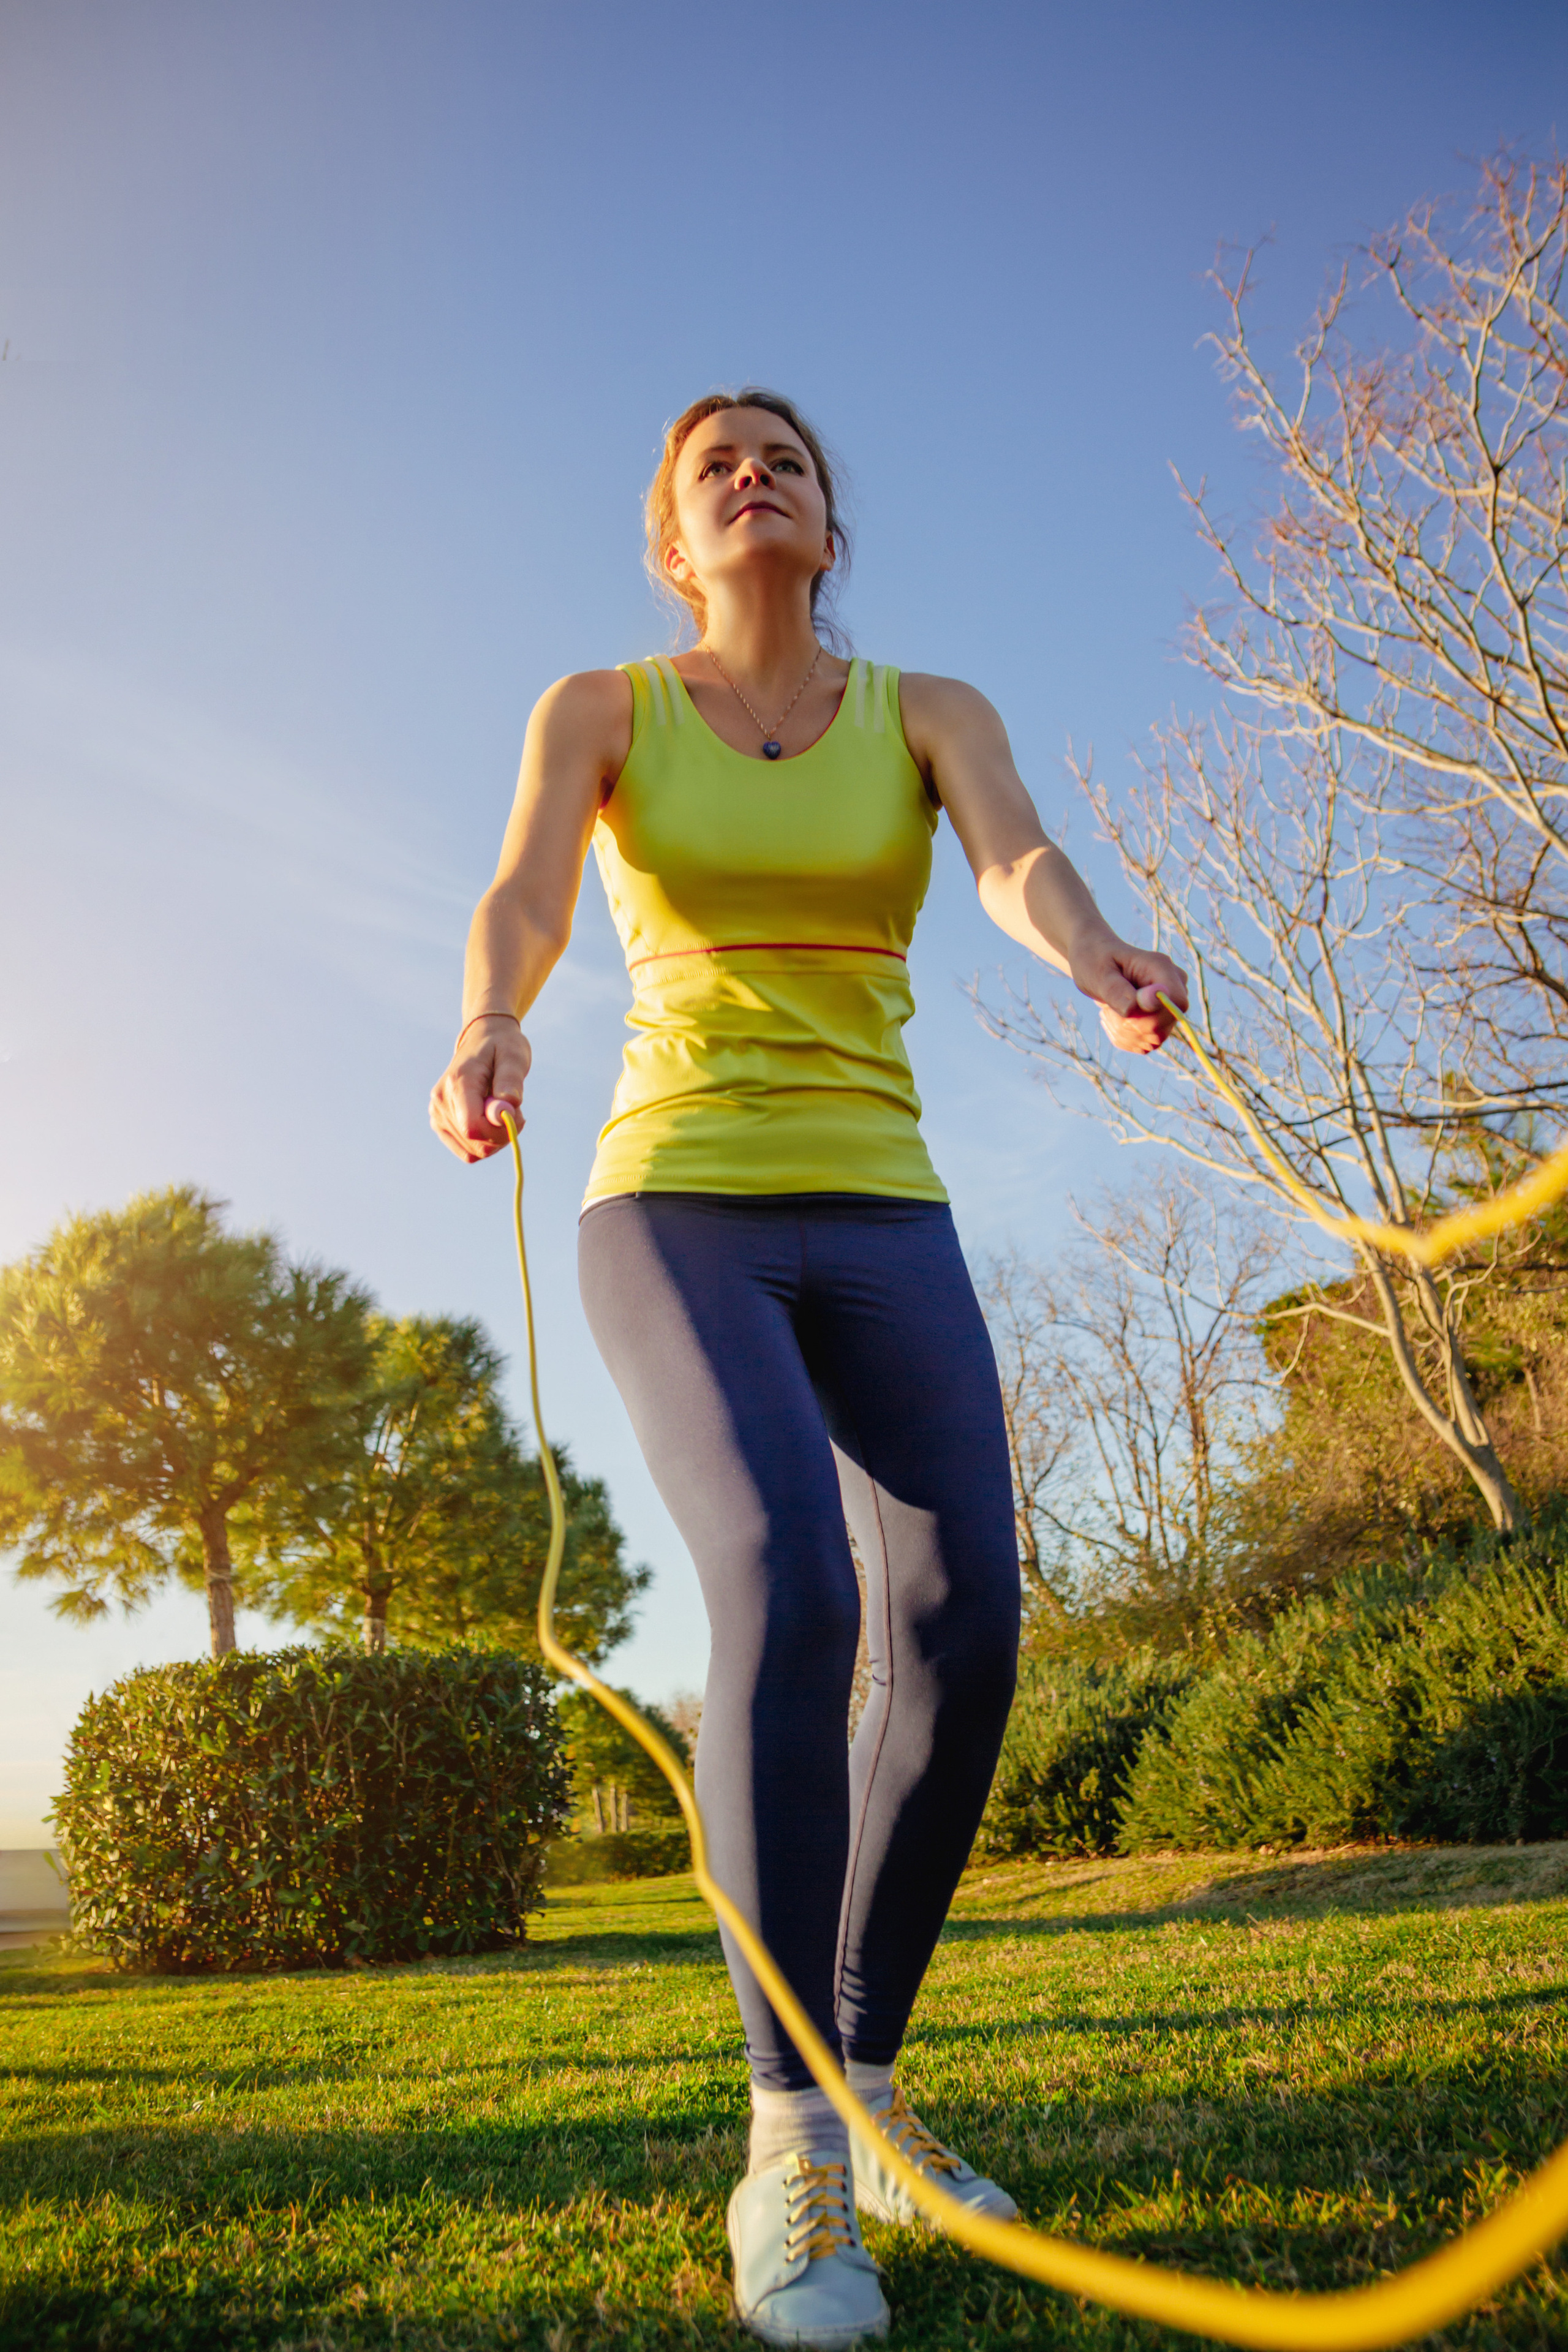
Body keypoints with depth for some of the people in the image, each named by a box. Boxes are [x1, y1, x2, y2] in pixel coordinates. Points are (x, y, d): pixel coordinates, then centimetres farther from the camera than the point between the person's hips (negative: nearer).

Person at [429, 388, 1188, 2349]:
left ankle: (863, 2074, 8)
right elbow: (521, 896, -13)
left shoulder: (929, 711, 10)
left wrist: (1099, 962, -36)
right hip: (674, 1211, -2)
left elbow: (1018, 860, -11)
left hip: (880, 1223, 3)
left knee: (964, 1621, -13)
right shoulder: (597, 712, 7)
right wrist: (491, 1027, -37)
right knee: (788, 1588, -27)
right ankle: (794, 2138, -14)